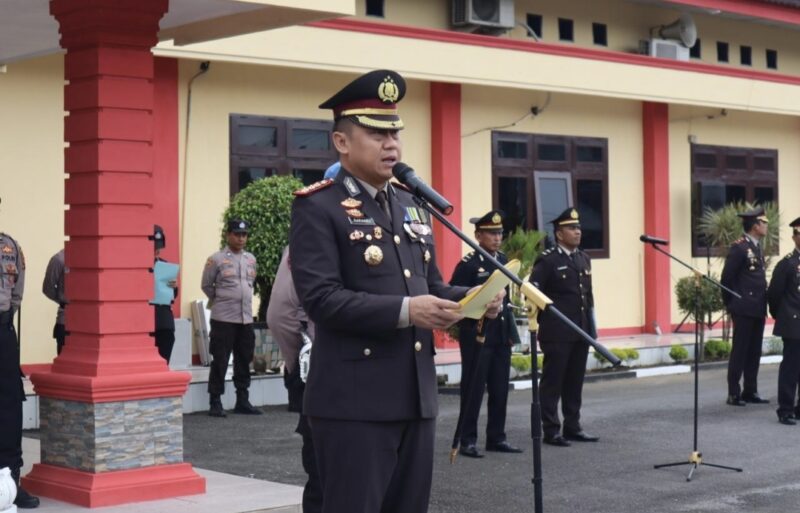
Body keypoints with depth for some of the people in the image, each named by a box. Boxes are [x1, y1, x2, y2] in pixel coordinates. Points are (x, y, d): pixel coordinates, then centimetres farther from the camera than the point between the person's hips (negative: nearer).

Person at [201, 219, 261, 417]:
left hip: (246, 318, 5)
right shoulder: (216, 259, -5)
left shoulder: (251, 259, 12)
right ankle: (215, 402, 2)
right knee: (220, 361, -3)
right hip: (223, 319, -5)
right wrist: (221, 300, 9)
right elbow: (206, 286, 3)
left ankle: (242, 400, 18)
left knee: (244, 360, 10)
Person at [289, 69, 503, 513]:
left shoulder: (411, 206, 17)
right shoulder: (317, 207, -7)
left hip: (416, 396, 8)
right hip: (353, 400, -7)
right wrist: (404, 311, -26)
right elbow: (320, 298, -18)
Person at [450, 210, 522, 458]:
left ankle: (496, 437, 18)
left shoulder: (503, 260, 12)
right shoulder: (468, 264, -9)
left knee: (500, 389, 9)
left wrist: (511, 328, 13)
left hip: (501, 334, 6)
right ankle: (467, 440, 6)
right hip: (477, 334, -6)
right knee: (473, 388, -1)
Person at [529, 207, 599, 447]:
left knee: (575, 382, 10)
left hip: (581, 331, 6)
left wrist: (592, 327, 14)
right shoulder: (547, 260, -8)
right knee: (553, 381, -1)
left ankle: (572, 426, 18)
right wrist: (546, 319, -11)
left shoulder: (584, 259, 14)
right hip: (557, 332, -6)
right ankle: (551, 430, 3)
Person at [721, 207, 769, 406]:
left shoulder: (757, 247, 15)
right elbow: (726, 278, -12)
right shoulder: (739, 247, -12)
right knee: (740, 352, -3)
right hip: (744, 309, -8)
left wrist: (763, 304, 13)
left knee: (754, 352, 10)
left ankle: (750, 391, 17)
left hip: (758, 310, 8)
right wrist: (731, 304, -6)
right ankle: (733, 394, 2)